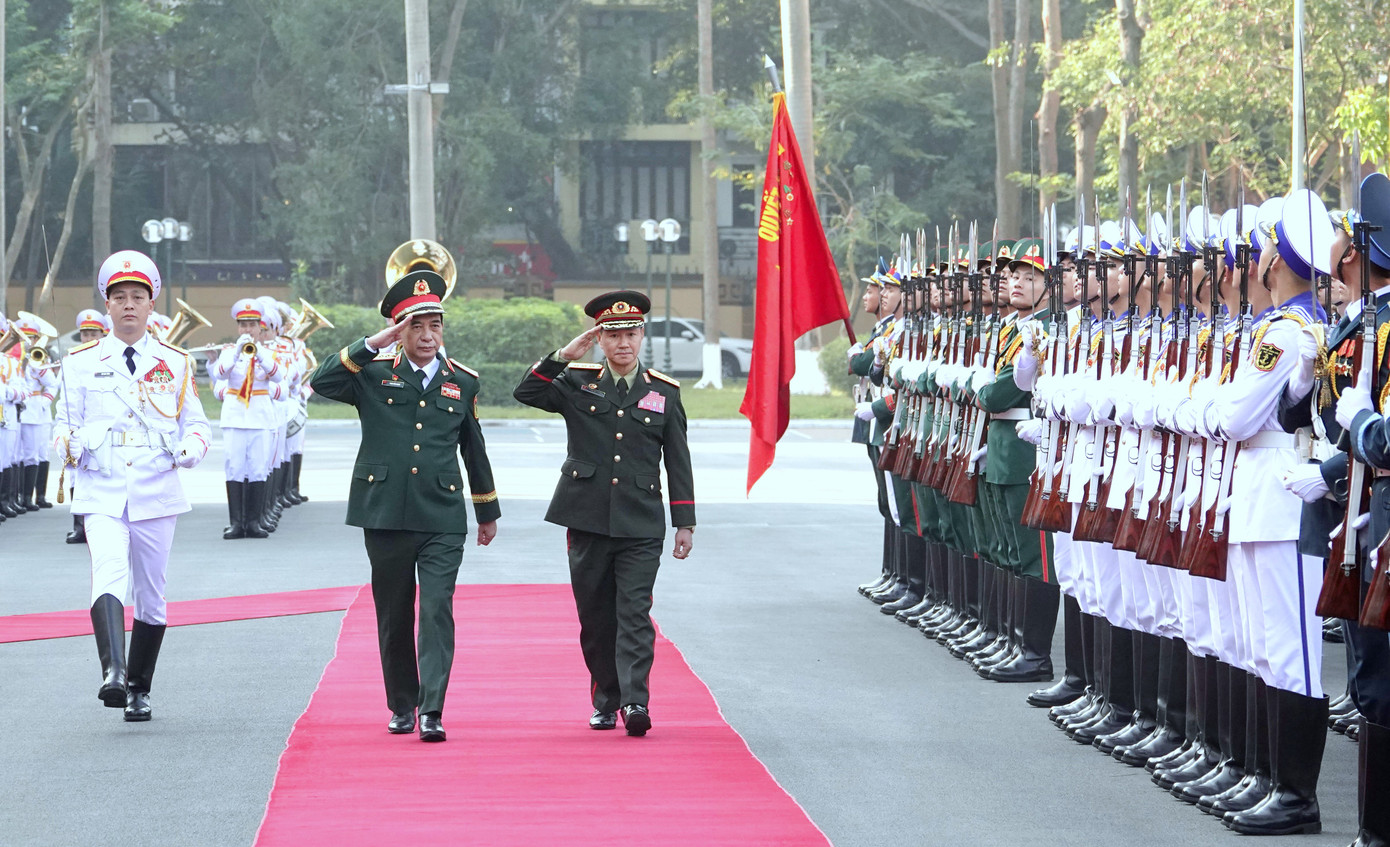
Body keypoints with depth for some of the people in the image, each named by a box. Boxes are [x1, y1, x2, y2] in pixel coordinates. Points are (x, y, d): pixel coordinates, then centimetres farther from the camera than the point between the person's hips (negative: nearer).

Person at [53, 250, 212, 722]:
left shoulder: (175, 363, 8)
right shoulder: (81, 363, 7)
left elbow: (197, 424, 11)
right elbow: (66, 423, 10)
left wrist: (191, 448, -11)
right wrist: (67, 445, -13)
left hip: (156, 493, 2)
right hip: (101, 493, -2)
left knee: (151, 595, 8)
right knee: (108, 576, -25)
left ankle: (139, 691, 22)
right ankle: (114, 673, -41)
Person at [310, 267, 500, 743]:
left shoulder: (462, 382, 9)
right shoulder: (374, 374, 3)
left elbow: (473, 449, 19)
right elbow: (322, 383, -14)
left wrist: (488, 511, 25)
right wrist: (372, 345, -18)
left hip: (443, 519, 0)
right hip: (385, 514, 0)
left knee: (438, 611, -12)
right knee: (393, 614, 10)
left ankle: (431, 712, -16)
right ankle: (402, 706, 25)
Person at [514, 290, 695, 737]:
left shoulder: (664, 392, 8)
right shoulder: (577, 385, 7)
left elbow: (678, 461, 9)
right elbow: (526, 393, -5)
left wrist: (685, 522, 5)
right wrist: (564, 356, -13)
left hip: (640, 526, -1)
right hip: (588, 520, 1)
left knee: (635, 613, -12)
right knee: (595, 616, 7)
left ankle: (635, 700, -20)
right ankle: (605, 701, 18)